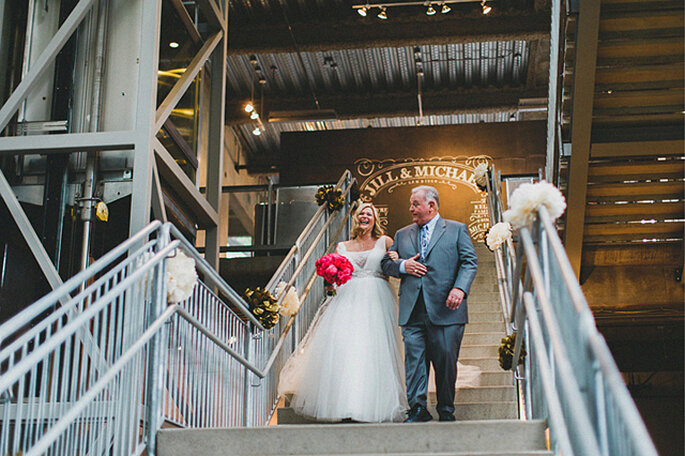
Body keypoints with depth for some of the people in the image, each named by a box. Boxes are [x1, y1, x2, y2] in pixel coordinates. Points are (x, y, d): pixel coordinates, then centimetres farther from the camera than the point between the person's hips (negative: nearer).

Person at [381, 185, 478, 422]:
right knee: (414, 359, -4)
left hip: (445, 309, -3)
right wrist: (402, 266, -2)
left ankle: (446, 411, 13)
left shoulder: (457, 230, 9)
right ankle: (418, 409, 0)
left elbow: (470, 261, 1)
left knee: (446, 362, 1)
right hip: (412, 311, 3)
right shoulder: (402, 235, 20)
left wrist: (460, 288, -15)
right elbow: (386, 263, 20)